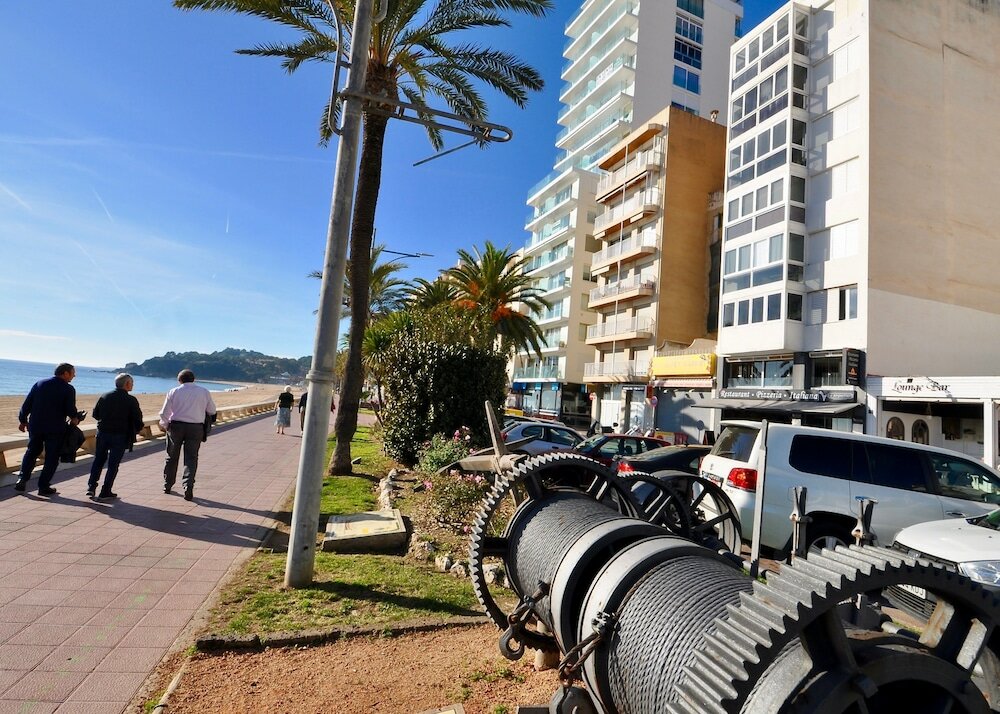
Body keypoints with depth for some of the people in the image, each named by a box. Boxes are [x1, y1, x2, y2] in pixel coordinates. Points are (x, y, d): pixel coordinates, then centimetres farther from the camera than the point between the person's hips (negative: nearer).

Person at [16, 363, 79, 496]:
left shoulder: (39, 384, 5)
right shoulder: (68, 389, -10)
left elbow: (26, 404, 7)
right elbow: (71, 411, -14)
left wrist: (23, 421, 17)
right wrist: (75, 419, 7)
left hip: (35, 426, 5)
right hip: (55, 429, -5)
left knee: (31, 452, 23)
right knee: (51, 457, 5)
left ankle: (22, 479, 14)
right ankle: (43, 486, 6)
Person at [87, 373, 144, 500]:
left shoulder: (104, 397, 3)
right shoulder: (131, 400, -10)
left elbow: (95, 414, 10)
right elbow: (138, 420, -11)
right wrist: (136, 430, 9)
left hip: (103, 433, 4)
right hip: (120, 436, -4)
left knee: (98, 461, 19)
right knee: (113, 464, 4)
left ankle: (91, 487, 13)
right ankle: (105, 492, 8)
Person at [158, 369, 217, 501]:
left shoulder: (173, 392, 1)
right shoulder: (204, 392, 2)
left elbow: (164, 413, 2)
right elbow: (212, 411, 8)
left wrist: (165, 425, 21)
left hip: (176, 426, 1)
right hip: (196, 427, -1)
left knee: (172, 457, 17)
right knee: (191, 459, 3)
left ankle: (167, 485, 31)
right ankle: (188, 488, -9)